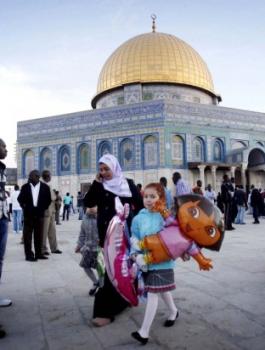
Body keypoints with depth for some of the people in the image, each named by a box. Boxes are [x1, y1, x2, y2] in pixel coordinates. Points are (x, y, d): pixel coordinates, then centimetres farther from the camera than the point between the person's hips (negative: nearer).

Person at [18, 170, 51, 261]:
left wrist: (43, 208, 1)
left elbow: (48, 199, 5)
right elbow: (20, 198, 9)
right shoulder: (25, 187, 3)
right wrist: (24, 207, 1)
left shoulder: (45, 187, 2)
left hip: (39, 214, 1)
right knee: (27, 235, 1)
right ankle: (29, 254, 7)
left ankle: (38, 253, 16)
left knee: (39, 235, 7)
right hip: (28, 214, 0)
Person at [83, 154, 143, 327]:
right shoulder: (100, 186, 6)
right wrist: (96, 183, -10)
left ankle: (105, 311, 0)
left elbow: (140, 205, -1)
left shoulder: (128, 184, -4)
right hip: (107, 232, 4)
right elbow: (88, 203, -5)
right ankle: (124, 298, 34)